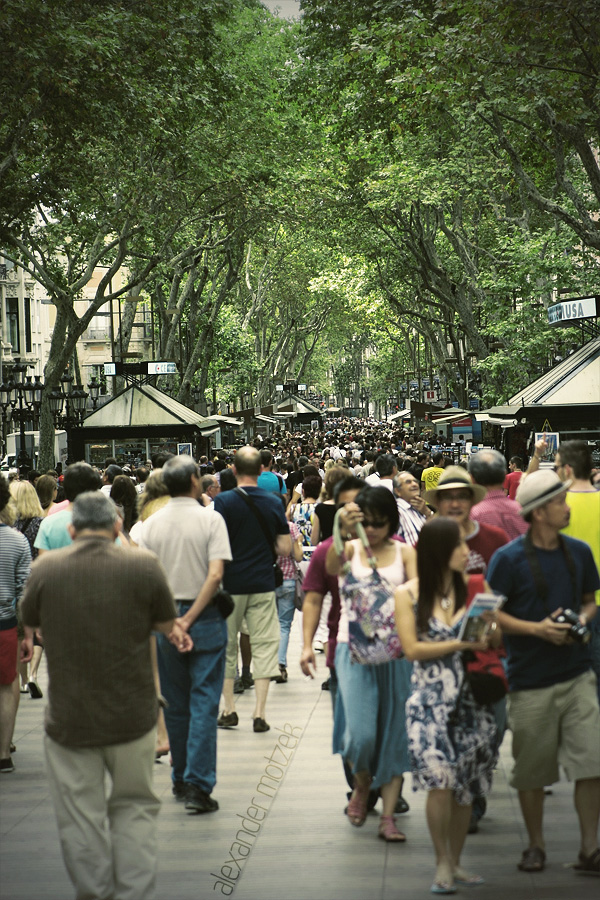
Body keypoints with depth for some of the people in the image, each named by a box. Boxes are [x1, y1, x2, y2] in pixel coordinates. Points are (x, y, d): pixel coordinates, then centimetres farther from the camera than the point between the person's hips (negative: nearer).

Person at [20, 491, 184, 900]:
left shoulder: (46, 568, -7)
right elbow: (167, 624, 2)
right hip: (132, 714, 0)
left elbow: (29, 619, 11)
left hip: (69, 718, 0)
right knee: (134, 807, 17)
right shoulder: (143, 565, -11)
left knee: (81, 817, 12)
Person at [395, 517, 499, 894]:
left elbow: (492, 640, 7)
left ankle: (456, 862, 21)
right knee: (441, 782, -13)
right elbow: (412, 649, -6)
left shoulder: (470, 589, 4)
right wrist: (460, 643, -11)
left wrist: (487, 633, -15)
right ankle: (442, 863, 3)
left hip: (469, 696, 3)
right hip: (431, 697, -3)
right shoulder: (408, 594, -1)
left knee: (465, 786, 6)